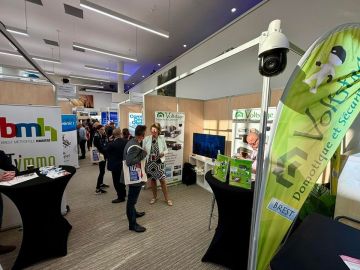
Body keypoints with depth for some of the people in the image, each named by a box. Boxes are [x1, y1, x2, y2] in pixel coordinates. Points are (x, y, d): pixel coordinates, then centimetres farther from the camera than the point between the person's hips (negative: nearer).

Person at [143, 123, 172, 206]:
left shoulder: (162, 138, -4)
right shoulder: (146, 139, -5)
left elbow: (166, 150, 3)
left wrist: (163, 153, -16)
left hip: (159, 162, -1)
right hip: (150, 162, 1)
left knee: (162, 180, 2)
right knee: (152, 180, 14)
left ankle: (167, 198, 21)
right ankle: (154, 197, 36)